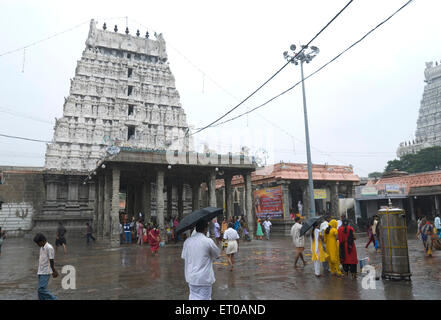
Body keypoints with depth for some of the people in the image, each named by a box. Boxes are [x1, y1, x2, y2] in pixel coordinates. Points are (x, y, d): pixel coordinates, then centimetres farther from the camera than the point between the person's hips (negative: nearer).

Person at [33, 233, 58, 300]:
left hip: (45, 272, -9)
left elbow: (51, 260, -15)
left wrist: (54, 271, -12)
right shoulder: (42, 248, 12)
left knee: (42, 289, -12)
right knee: (40, 290, 9)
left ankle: (54, 299, -1)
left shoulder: (49, 248, -16)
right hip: (40, 272, 9)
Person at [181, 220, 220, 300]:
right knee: (204, 298, 5)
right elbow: (217, 255, -2)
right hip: (204, 278, -5)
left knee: (193, 297, 19)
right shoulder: (208, 241, -16)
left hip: (191, 277, 5)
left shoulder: (187, 241, -1)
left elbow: (184, 256, 8)